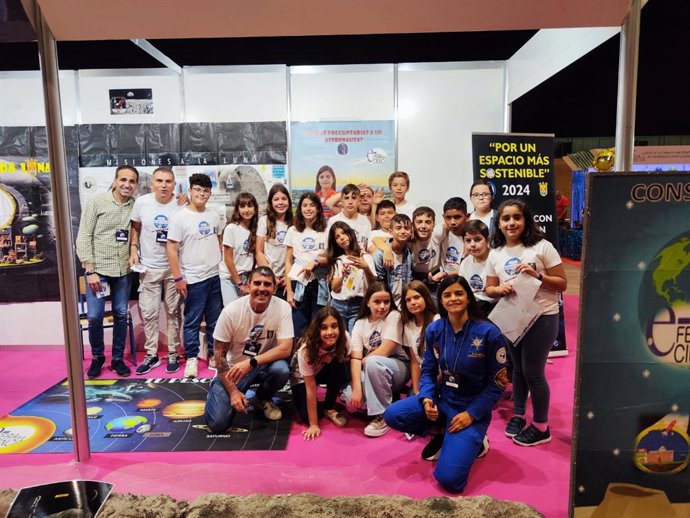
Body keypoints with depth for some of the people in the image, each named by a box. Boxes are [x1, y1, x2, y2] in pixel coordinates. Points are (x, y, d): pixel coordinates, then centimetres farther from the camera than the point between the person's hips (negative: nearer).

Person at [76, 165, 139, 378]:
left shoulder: (136, 206, 1)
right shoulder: (96, 201, -6)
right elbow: (83, 237, -7)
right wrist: (90, 270, -12)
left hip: (123, 270, 3)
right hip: (98, 269, -2)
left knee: (121, 315, 8)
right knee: (95, 316, -3)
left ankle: (118, 359, 23)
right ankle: (97, 357, 20)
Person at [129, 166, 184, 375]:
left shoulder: (181, 205, -9)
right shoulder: (141, 202, -5)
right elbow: (135, 228, 8)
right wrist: (133, 251, -2)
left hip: (173, 267, -1)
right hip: (148, 267, 1)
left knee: (173, 311, 9)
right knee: (148, 312, 7)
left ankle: (173, 354, 21)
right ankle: (151, 355, 21)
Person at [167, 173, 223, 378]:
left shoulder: (214, 216, 8)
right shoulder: (179, 218, -9)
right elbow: (171, 249, -11)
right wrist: (178, 278, -14)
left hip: (215, 276, 5)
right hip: (194, 279, -5)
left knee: (215, 320, 13)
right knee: (192, 321, 5)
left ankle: (214, 355, 25)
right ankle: (191, 358, 17)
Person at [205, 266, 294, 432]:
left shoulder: (283, 308, -17)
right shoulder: (232, 310, -20)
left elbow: (286, 349, -22)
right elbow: (219, 354, -13)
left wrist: (251, 362, -33)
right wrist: (233, 391, -16)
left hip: (264, 365, 1)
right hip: (233, 368, -1)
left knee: (282, 369, -32)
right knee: (217, 424, -14)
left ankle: (264, 398, 4)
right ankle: (217, 390, 22)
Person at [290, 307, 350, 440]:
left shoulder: (344, 338, -29)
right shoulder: (306, 349, -36)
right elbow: (310, 387, -30)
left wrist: (330, 358, -29)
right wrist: (313, 425, -28)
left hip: (327, 372, 3)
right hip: (302, 376, -3)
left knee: (339, 365, -31)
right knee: (307, 416, -20)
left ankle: (329, 408, -8)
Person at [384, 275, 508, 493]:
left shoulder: (489, 333, -16)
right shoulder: (434, 330, -4)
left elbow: (496, 384, -10)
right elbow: (428, 371, 5)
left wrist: (471, 414, -17)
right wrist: (426, 399, -14)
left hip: (472, 408, -4)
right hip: (442, 399, 5)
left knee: (449, 478, -18)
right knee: (392, 415, -18)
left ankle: (473, 441, 14)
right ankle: (441, 436, 8)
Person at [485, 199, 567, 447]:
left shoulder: (542, 247, -9)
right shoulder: (495, 254, 4)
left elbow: (562, 284, -7)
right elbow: (490, 289, 7)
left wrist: (537, 276, -23)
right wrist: (500, 289, -15)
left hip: (541, 317, -4)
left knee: (532, 371, 0)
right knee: (518, 368, 18)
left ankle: (541, 426, 19)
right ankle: (518, 414, 36)